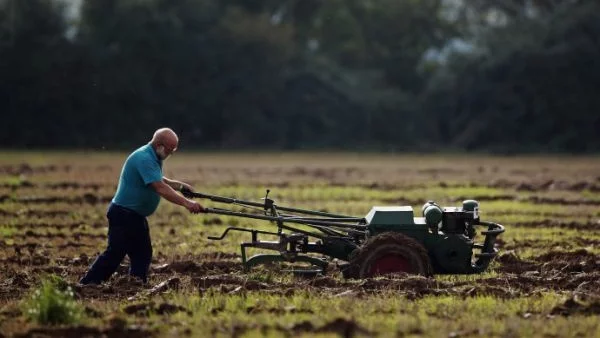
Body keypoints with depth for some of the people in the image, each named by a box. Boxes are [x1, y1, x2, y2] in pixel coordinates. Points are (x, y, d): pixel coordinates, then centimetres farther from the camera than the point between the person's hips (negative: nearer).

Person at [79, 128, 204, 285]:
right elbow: (160, 189, -30)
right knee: (114, 254, -9)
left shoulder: (153, 157, 10)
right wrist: (186, 203, -34)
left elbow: (159, 181, 25)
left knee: (142, 254, 9)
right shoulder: (144, 158, -22)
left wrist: (179, 185, 9)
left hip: (136, 216, 10)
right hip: (124, 214, -10)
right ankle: (85, 285, -4)